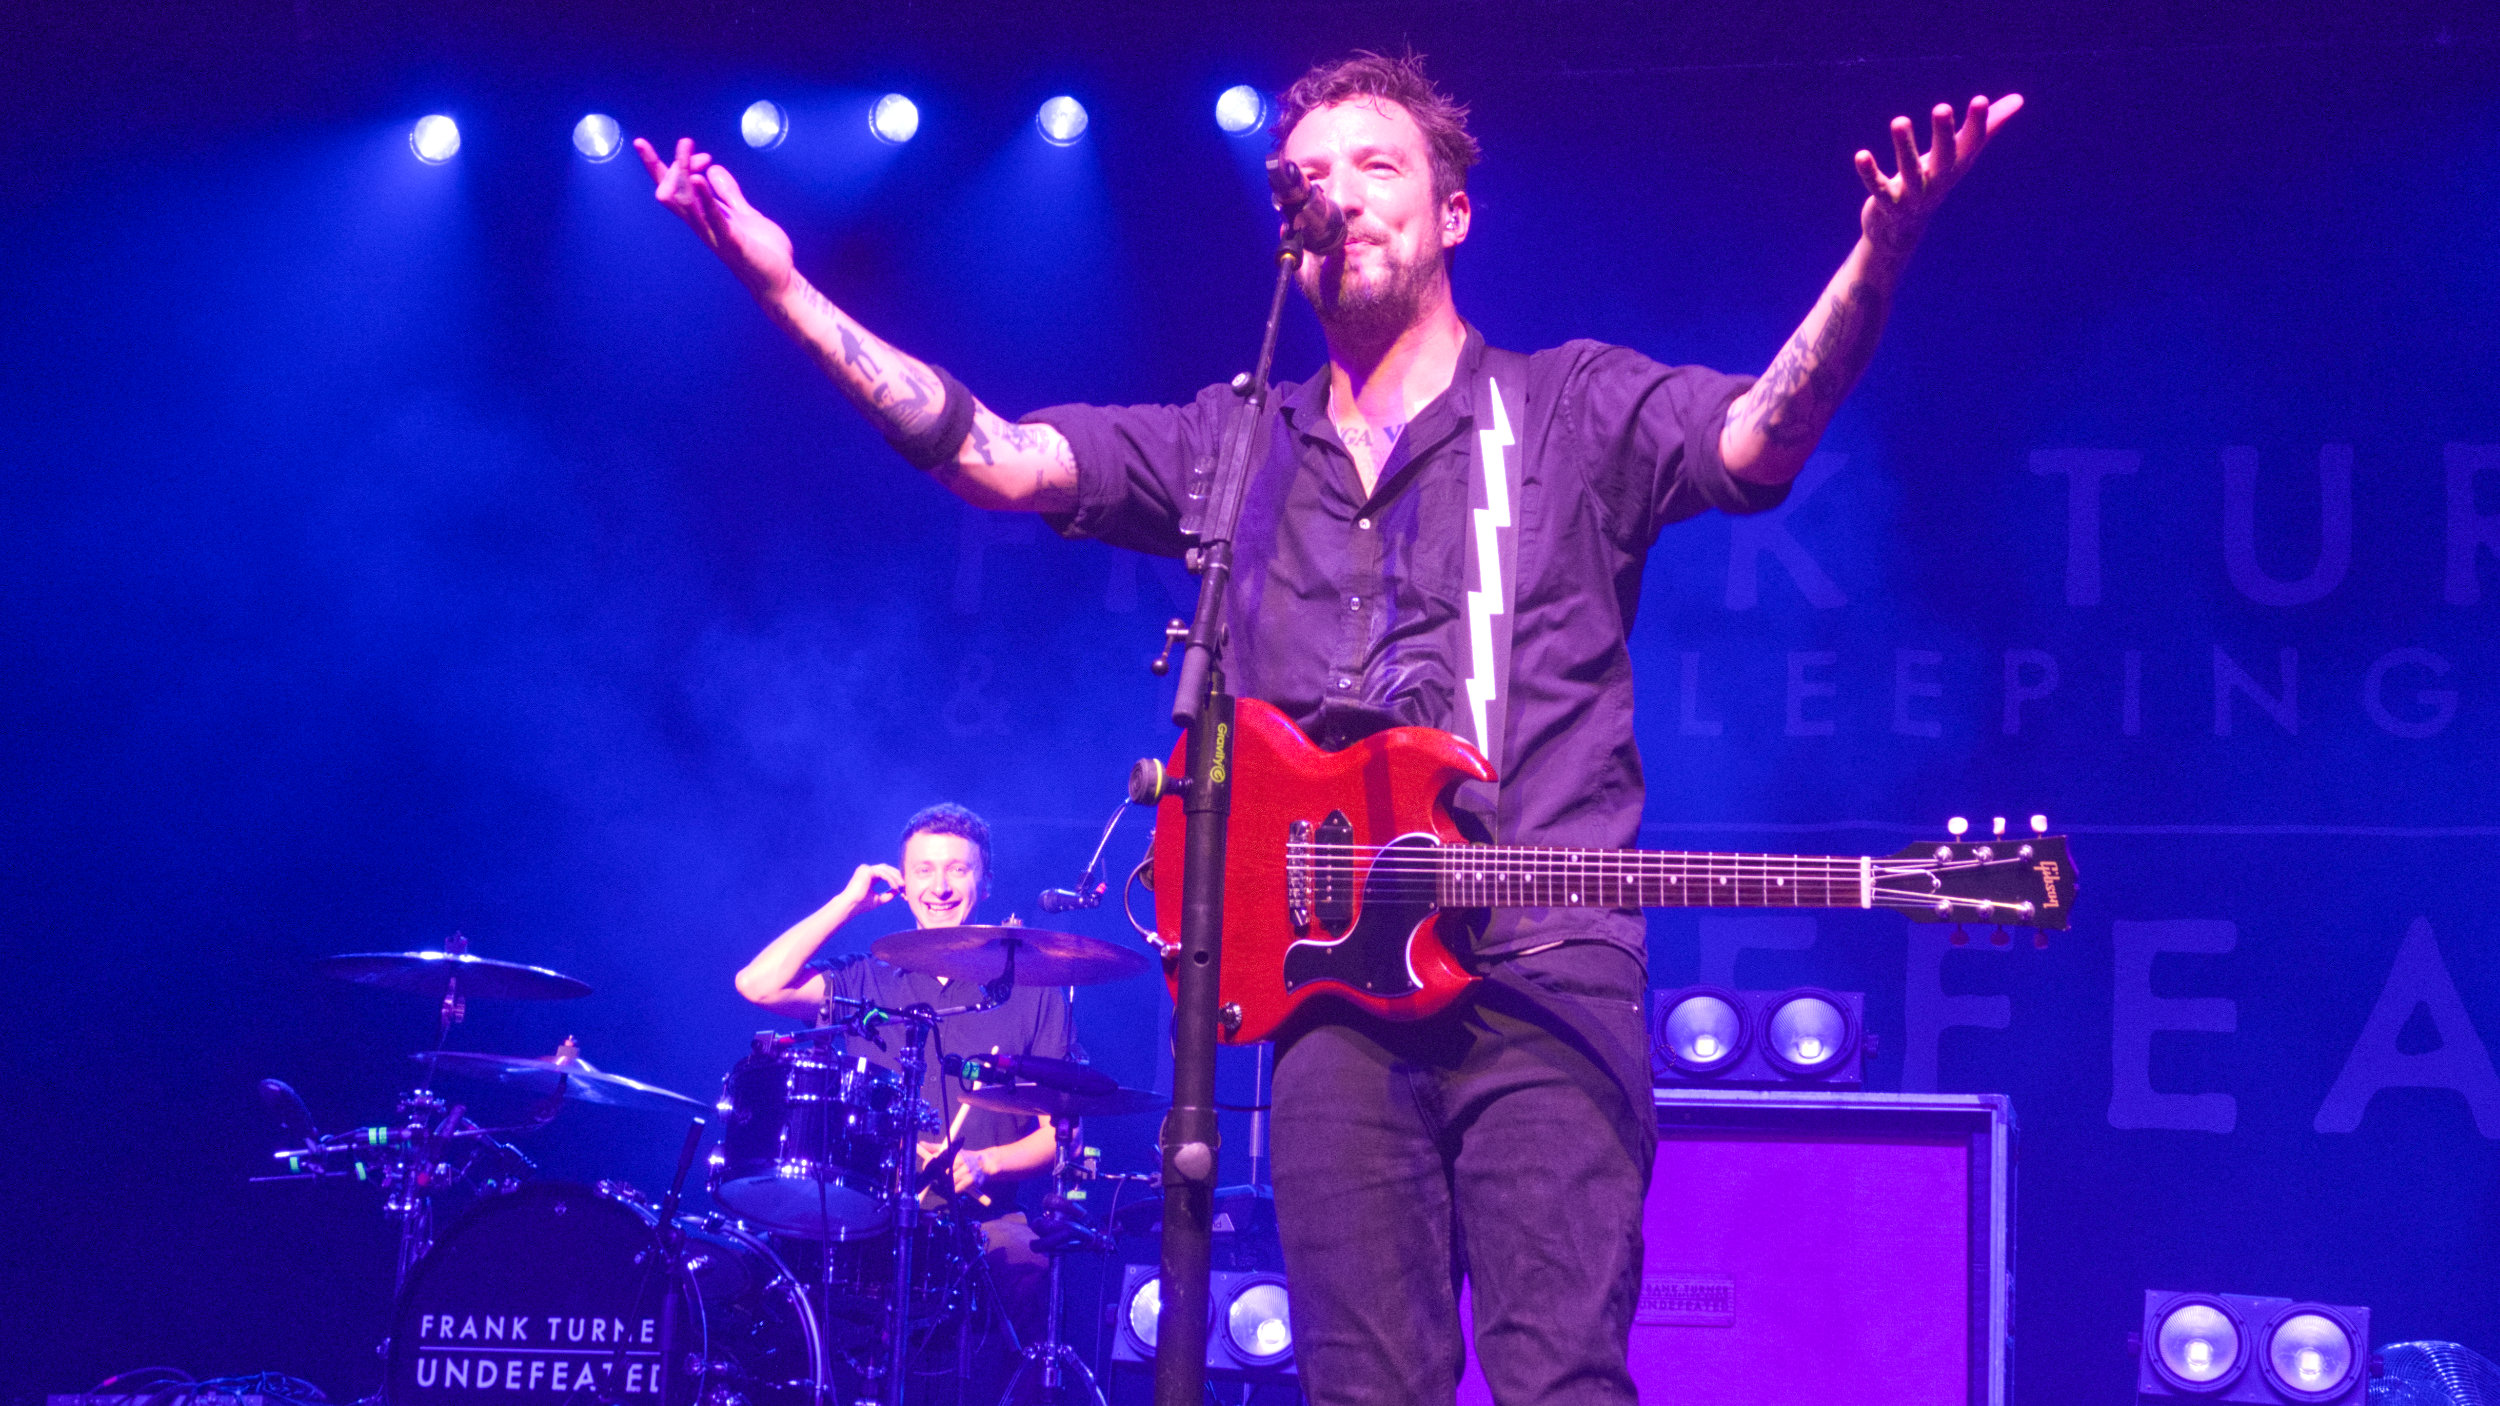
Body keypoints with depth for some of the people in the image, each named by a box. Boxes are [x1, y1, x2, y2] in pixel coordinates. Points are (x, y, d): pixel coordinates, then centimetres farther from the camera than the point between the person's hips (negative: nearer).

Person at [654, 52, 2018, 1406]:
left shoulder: (1572, 410, 7)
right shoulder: (1235, 445, 17)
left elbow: (1763, 435, -10)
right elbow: (994, 456, 10)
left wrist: (1875, 261, -30)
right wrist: (780, 285, 1)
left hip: (1543, 977, -3)